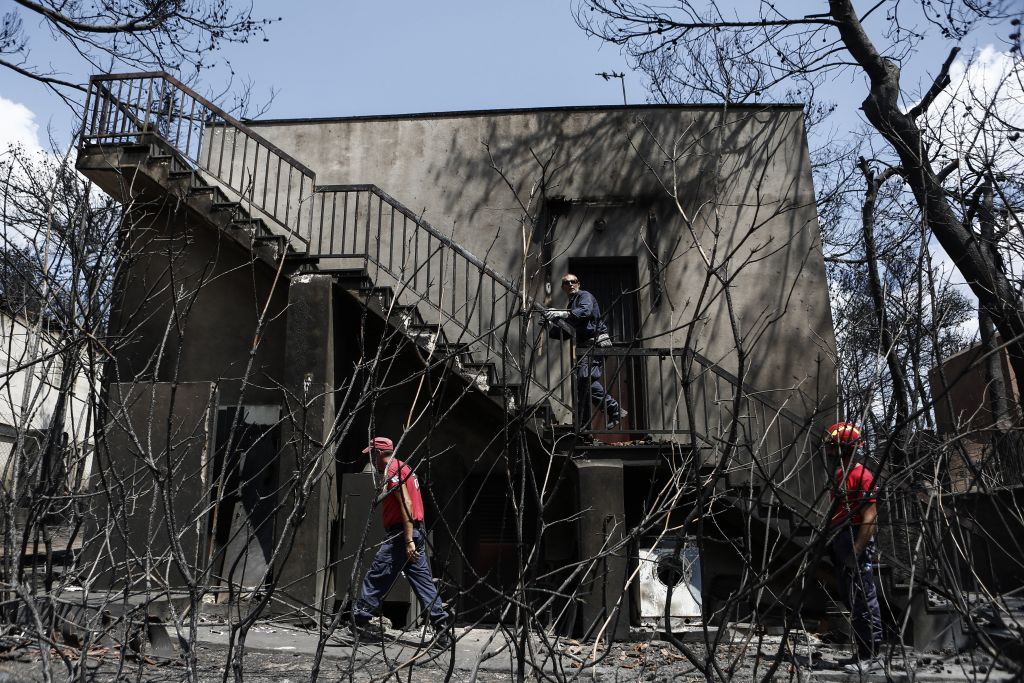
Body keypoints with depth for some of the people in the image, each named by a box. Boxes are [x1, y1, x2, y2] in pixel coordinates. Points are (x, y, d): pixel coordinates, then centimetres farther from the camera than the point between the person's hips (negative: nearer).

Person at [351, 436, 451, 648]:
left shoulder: (393, 470, -10)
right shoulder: (402, 468, 21)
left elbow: (406, 504, -20)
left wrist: (408, 541, -24)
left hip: (401, 534, -10)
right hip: (415, 531, 10)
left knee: (376, 577, 1)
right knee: (422, 579, 5)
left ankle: (359, 620, 10)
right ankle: (441, 626, 1)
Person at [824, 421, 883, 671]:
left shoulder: (861, 476, -15)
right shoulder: (839, 475, 15)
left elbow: (869, 517, -19)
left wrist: (857, 550, -22)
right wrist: (831, 542, 17)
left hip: (856, 542, -10)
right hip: (840, 541, 10)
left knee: (862, 599, -3)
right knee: (849, 597, 15)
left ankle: (870, 653, 5)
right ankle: (864, 648, 25)